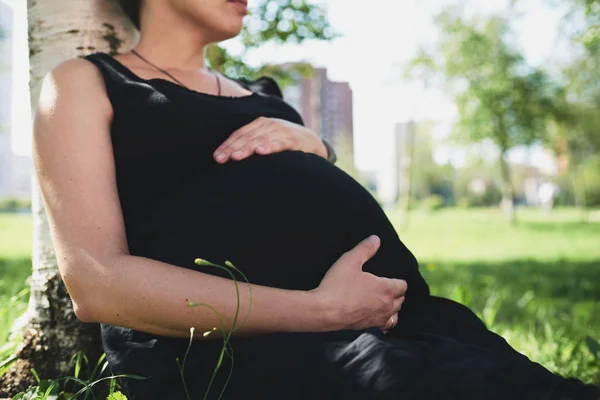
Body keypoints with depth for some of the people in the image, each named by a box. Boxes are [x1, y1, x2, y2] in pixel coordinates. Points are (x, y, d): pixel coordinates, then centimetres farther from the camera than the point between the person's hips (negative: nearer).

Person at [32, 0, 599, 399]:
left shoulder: (260, 97, 28)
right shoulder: (86, 83, 11)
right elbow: (97, 282, -5)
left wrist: (315, 154, 5)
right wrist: (317, 310, -14)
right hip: (234, 344, -6)